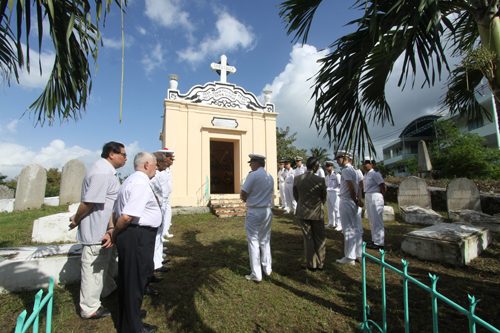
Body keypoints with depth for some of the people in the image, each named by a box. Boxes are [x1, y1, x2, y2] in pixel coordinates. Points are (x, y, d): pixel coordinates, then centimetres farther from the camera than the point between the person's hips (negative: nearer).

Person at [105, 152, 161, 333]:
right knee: (135, 281, 5)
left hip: (128, 236, 11)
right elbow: (127, 216, -24)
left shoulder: (130, 180, 16)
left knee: (128, 279, 22)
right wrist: (115, 234, -9)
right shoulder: (141, 183, -18)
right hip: (138, 237, -11)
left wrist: (112, 230, 7)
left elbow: (116, 211, 17)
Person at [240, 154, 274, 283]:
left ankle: (256, 274, 9)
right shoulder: (270, 177, 9)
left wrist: (245, 198, 6)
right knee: (265, 241, 18)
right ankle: (267, 269, 29)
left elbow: (243, 194, -15)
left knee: (253, 242, 2)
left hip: (254, 212, -7)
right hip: (267, 211, 7)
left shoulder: (253, 175, -15)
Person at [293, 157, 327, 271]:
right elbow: (324, 198, -2)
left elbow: (296, 196, 4)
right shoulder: (320, 180, -14)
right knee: (320, 239, 14)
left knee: (308, 238, 11)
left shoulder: (297, 179, -7)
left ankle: (311, 264, 20)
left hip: (303, 213, 2)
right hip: (317, 213, -2)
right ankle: (320, 264, 25)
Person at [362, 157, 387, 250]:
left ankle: (379, 243, 6)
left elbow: (384, 187, -15)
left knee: (377, 221, -2)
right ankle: (374, 240, 27)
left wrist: (382, 198, -3)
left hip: (375, 198, -9)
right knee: (371, 220, 16)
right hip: (367, 197, 9)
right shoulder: (366, 174, 12)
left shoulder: (375, 174, -14)